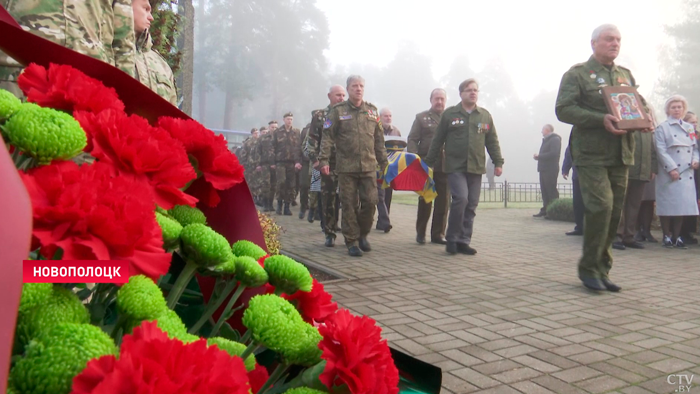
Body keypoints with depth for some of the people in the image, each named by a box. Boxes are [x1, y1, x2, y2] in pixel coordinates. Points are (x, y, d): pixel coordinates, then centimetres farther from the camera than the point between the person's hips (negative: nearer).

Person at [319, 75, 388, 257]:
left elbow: (379, 139, 16)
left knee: (370, 202, -1)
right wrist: (324, 160, -11)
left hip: (369, 166, 3)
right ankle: (352, 242, 12)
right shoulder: (338, 111, 2)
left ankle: (362, 234, 22)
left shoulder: (372, 110, 13)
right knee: (349, 205, 1)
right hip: (346, 167, -3)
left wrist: (383, 162, 14)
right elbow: (327, 137, -1)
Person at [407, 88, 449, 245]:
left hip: (446, 166, 2)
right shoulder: (421, 118, 9)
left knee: (443, 201, 3)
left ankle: (438, 233, 13)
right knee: (425, 200, 3)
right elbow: (412, 140, 2)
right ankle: (420, 233, 15)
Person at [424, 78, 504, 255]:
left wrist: (498, 162, 6)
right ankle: (452, 238, -2)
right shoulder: (449, 114, 3)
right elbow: (437, 140, 5)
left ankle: (463, 241, 14)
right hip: (455, 167, -4)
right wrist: (429, 163, 5)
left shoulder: (485, 115, 11)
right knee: (461, 198, -19)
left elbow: (492, 142, 14)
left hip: (476, 168, 4)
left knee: (471, 206, 4)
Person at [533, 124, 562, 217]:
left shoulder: (555, 139, -8)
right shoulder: (546, 140, 21)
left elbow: (553, 154, -20)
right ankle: (545, 210, 11)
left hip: (550, 170, -9)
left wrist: (539, 156, -15)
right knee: (544, 190, 8)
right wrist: (538, 156, 1)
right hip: (544, 169, 9)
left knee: (551, 191, -7)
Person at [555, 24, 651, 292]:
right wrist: (601, 119, -21)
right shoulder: (577, 74, 0)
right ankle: (588, 267, 1)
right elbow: (563, 109, -11)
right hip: (591, 154, -6)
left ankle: (602, 269, 17)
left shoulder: (625, 75, 19)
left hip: (620, 155, 6)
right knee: (601, 206, -15)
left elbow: (640, 106, 25)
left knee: (615, 212, 6)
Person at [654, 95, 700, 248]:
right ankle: (667, 236, 7)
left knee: (683, 204, 3)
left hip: (687, 172, 5)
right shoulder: (662, 127, 1)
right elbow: (661, 151, -8)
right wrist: (671, 168, -16)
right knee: (668, 204, -3)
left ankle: (677, 236, 10)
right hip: (669, 172, -5)